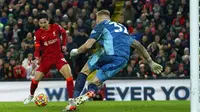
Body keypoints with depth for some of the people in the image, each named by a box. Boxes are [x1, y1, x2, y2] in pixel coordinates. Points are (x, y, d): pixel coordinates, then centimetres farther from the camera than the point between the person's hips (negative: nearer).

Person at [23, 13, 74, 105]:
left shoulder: (55, 27, -8)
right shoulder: (38, 33, -9)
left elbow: (64, 33, 14)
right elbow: (37, 48, -11)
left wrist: (64, 45, 5)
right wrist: (37, 58, -30)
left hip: (58, 56, 0)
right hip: (46, 58, 0)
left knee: (69, 76, -21)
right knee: (36, 79, 2)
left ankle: (71, 99, -16)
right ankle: (31, 96, 32)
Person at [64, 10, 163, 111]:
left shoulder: (101, 25, 14)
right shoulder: (123, 28, 35)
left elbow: (87, 45, 3)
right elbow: (138, 45, 38)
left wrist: (76, 51, 23)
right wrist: (151, 62, 44)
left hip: (109, 54, -5)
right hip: (122, 61, 5)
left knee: (85, 70, 17)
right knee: (95, 83, 15)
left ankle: (73, 103, 5)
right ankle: (90, 92, -21)